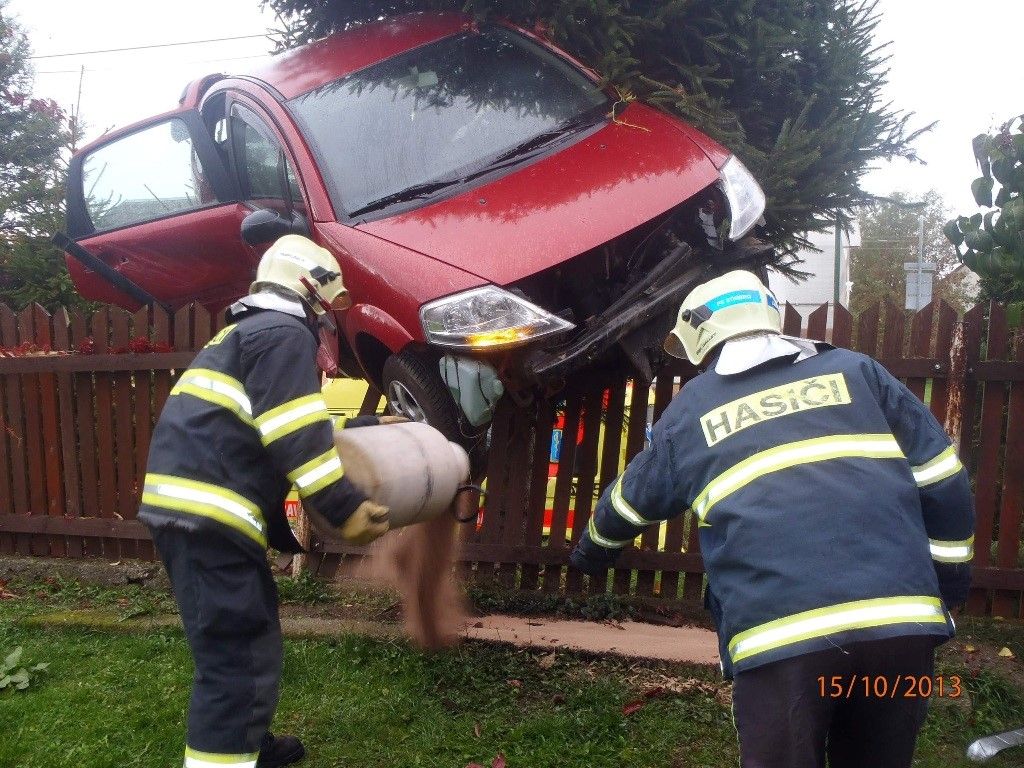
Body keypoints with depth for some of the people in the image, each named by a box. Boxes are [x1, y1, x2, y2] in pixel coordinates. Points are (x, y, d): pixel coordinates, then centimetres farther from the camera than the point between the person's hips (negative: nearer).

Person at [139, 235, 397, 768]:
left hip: (190, 505, 11)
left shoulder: (248, 331, 27)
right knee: (239, 661, -9)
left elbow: (298, 427, 33)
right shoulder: (284, 333, -5)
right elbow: (296, 437, -16)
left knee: (247, 641, 23)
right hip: (208, 511, -11)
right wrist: (345, 509, -13)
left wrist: (368, 425, 37)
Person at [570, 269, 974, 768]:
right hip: (901, 620, 3)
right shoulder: (855, 370, 16)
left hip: (777, 636, -3)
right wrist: (946, 590, 22)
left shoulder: (690, 409, 14)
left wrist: (591, 553, 48)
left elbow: (629, 502, 28)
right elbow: (942, 481, 11)